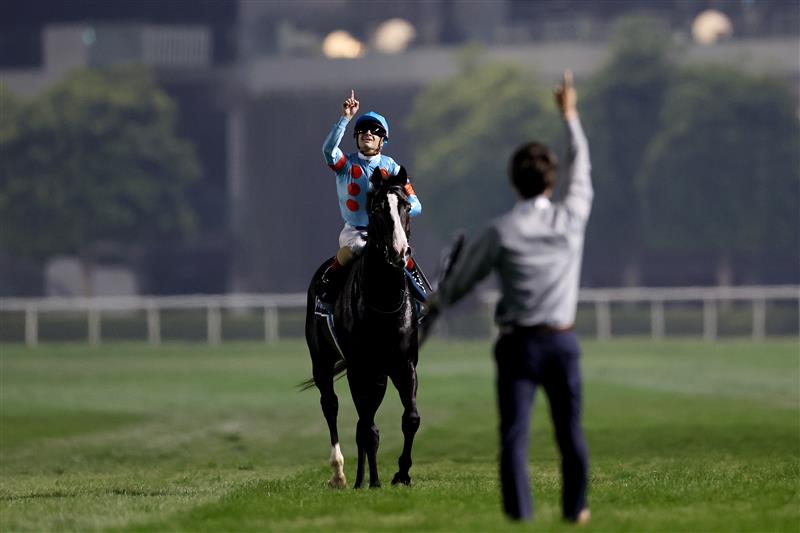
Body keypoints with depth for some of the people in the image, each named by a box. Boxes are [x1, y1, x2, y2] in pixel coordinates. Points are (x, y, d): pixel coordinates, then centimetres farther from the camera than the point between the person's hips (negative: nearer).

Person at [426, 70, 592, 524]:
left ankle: (520, 513, -13)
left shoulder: (502, 232, -7)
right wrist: (571, 117, 29)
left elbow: (464, 278, 4)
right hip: (562, 339, 2)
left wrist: (434, 305, 24)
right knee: (570, 431, 13)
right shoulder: (571, 218, -2)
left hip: (518, 342, -2)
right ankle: (576, 509, 24)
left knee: (515, 434, -4)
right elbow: (581, 172, 16)